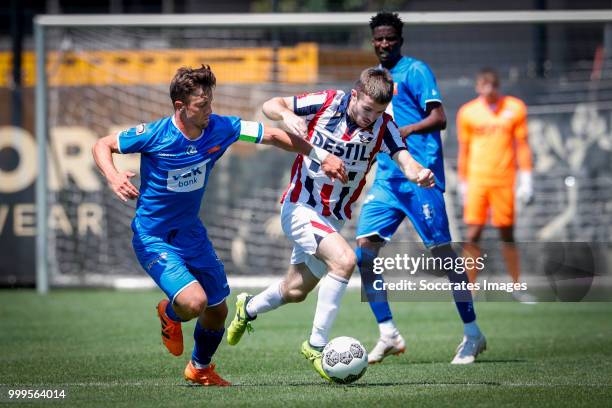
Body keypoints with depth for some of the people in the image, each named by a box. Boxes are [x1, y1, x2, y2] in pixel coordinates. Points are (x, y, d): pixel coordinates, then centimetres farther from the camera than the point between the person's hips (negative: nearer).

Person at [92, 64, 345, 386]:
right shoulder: (154, 135, -21)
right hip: (153, 237, -6)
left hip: (192, 233, 6)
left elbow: (273, 136, 2)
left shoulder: (221, 128, -11)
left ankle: (200, 368, 43)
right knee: (194, 302, -25)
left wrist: (320, 157, -2)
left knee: (217, 309, 13)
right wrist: (113, 177, -29)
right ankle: (169, 314, 14)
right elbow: (102, 145, -9)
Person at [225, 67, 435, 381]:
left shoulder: (383, 126, -10)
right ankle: (317, 345, -19)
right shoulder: (326, 103, -16)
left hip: (334, 219, 5)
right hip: (300, 209, -5)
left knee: (295, 291, 20)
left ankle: (248, 308, 51)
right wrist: (287, 115, -31)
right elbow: (270, 105, -8)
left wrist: (419, 173, -46)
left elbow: (405, 160, -23)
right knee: (344, 260, -29)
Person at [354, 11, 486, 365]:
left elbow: (438, 118, -15)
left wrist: (403, 132, -28)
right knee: (364, 250, -4)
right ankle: (389, 335, 2)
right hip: (387, 177, 8)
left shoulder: (415, 70, -5)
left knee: (442, 251, -7)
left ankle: (473, 334, 2)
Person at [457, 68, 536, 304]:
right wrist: (462, 184, 12)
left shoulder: (514, 109, 3)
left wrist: (526, 179, -2)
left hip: (504, 181, 0)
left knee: (507, 235, 6)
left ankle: (517, 286, 16)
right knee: (473, 235, -5)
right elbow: (464, 151, 11)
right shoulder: (467, 113, 5)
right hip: (476, 178, 0)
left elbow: (522, 145, 4)